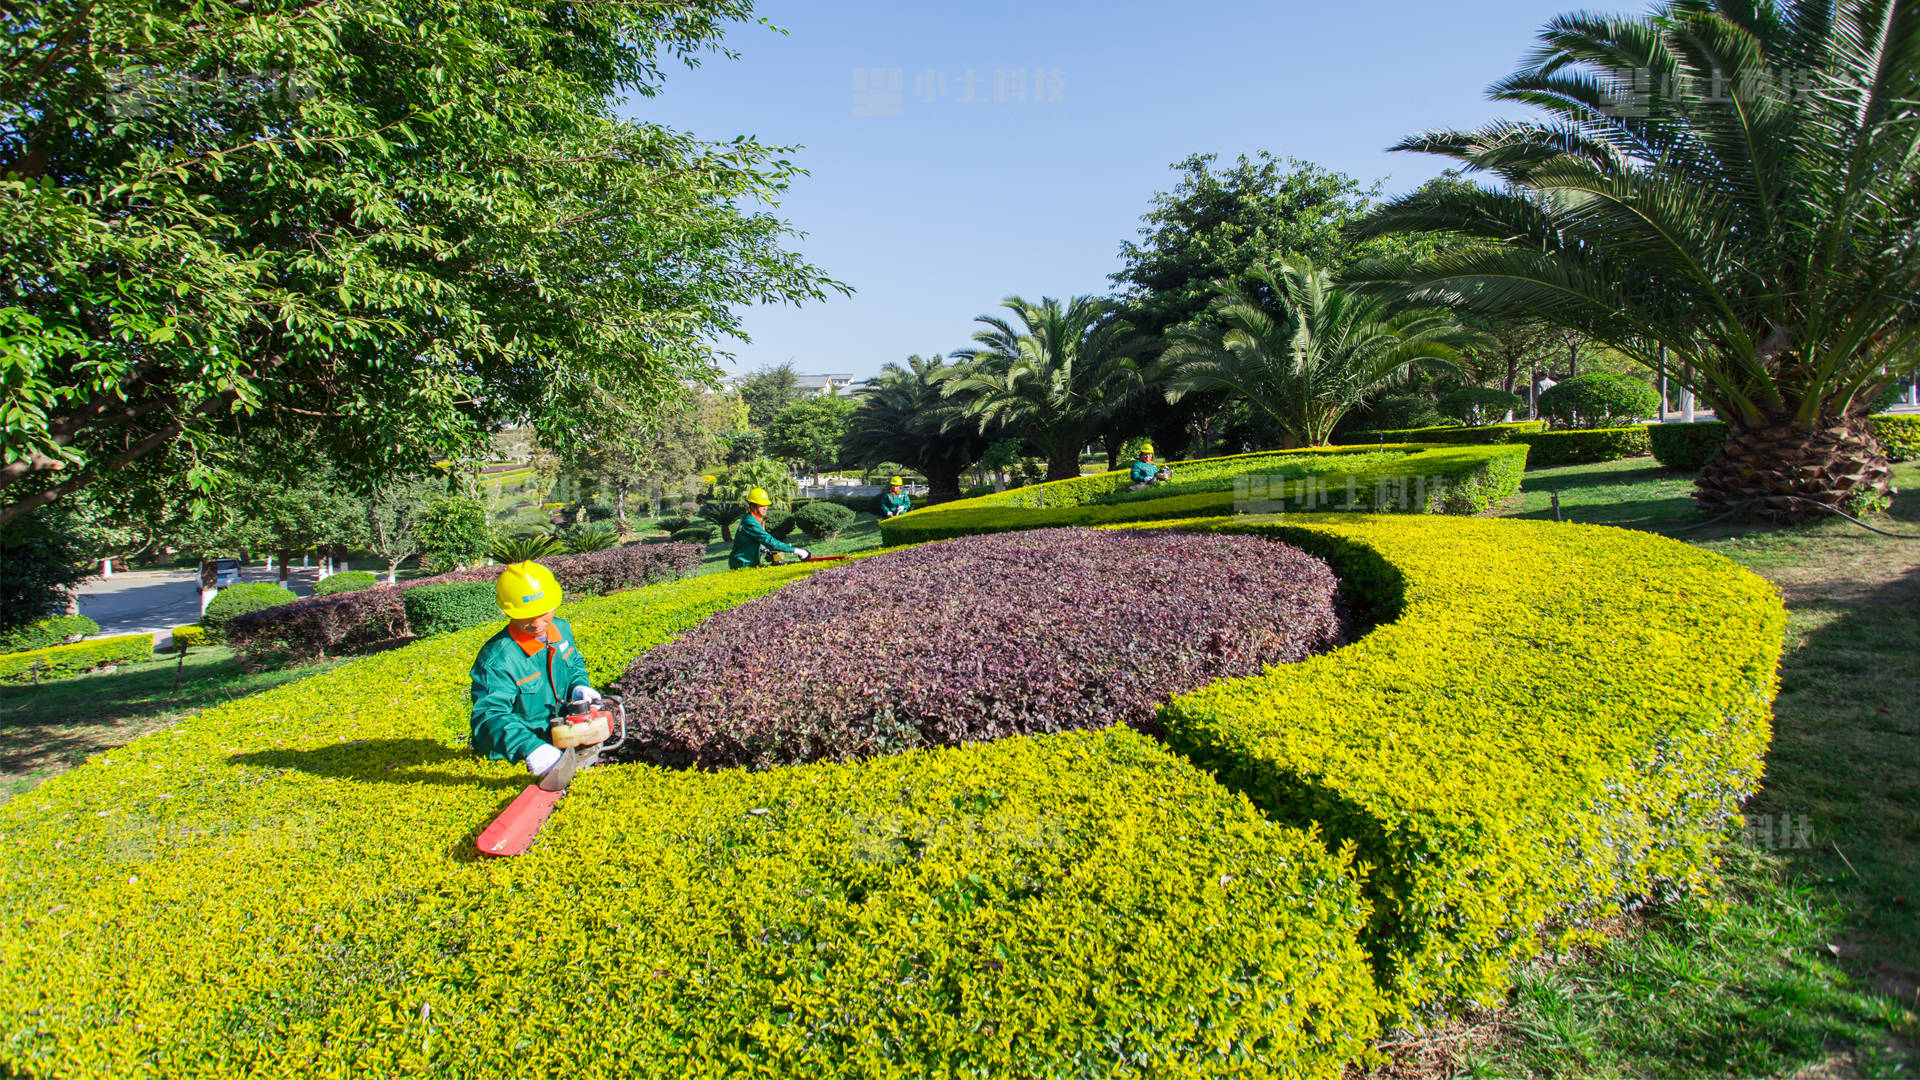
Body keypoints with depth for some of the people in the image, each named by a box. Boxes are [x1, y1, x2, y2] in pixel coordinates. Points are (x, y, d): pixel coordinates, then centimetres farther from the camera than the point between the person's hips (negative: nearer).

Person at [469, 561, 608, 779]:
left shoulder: (561, 630, -1)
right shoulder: (497, 660, -24)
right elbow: (491, 716, -29)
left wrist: (578, 686, -3)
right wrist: (529, 748, -43)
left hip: (557, 733, 7)